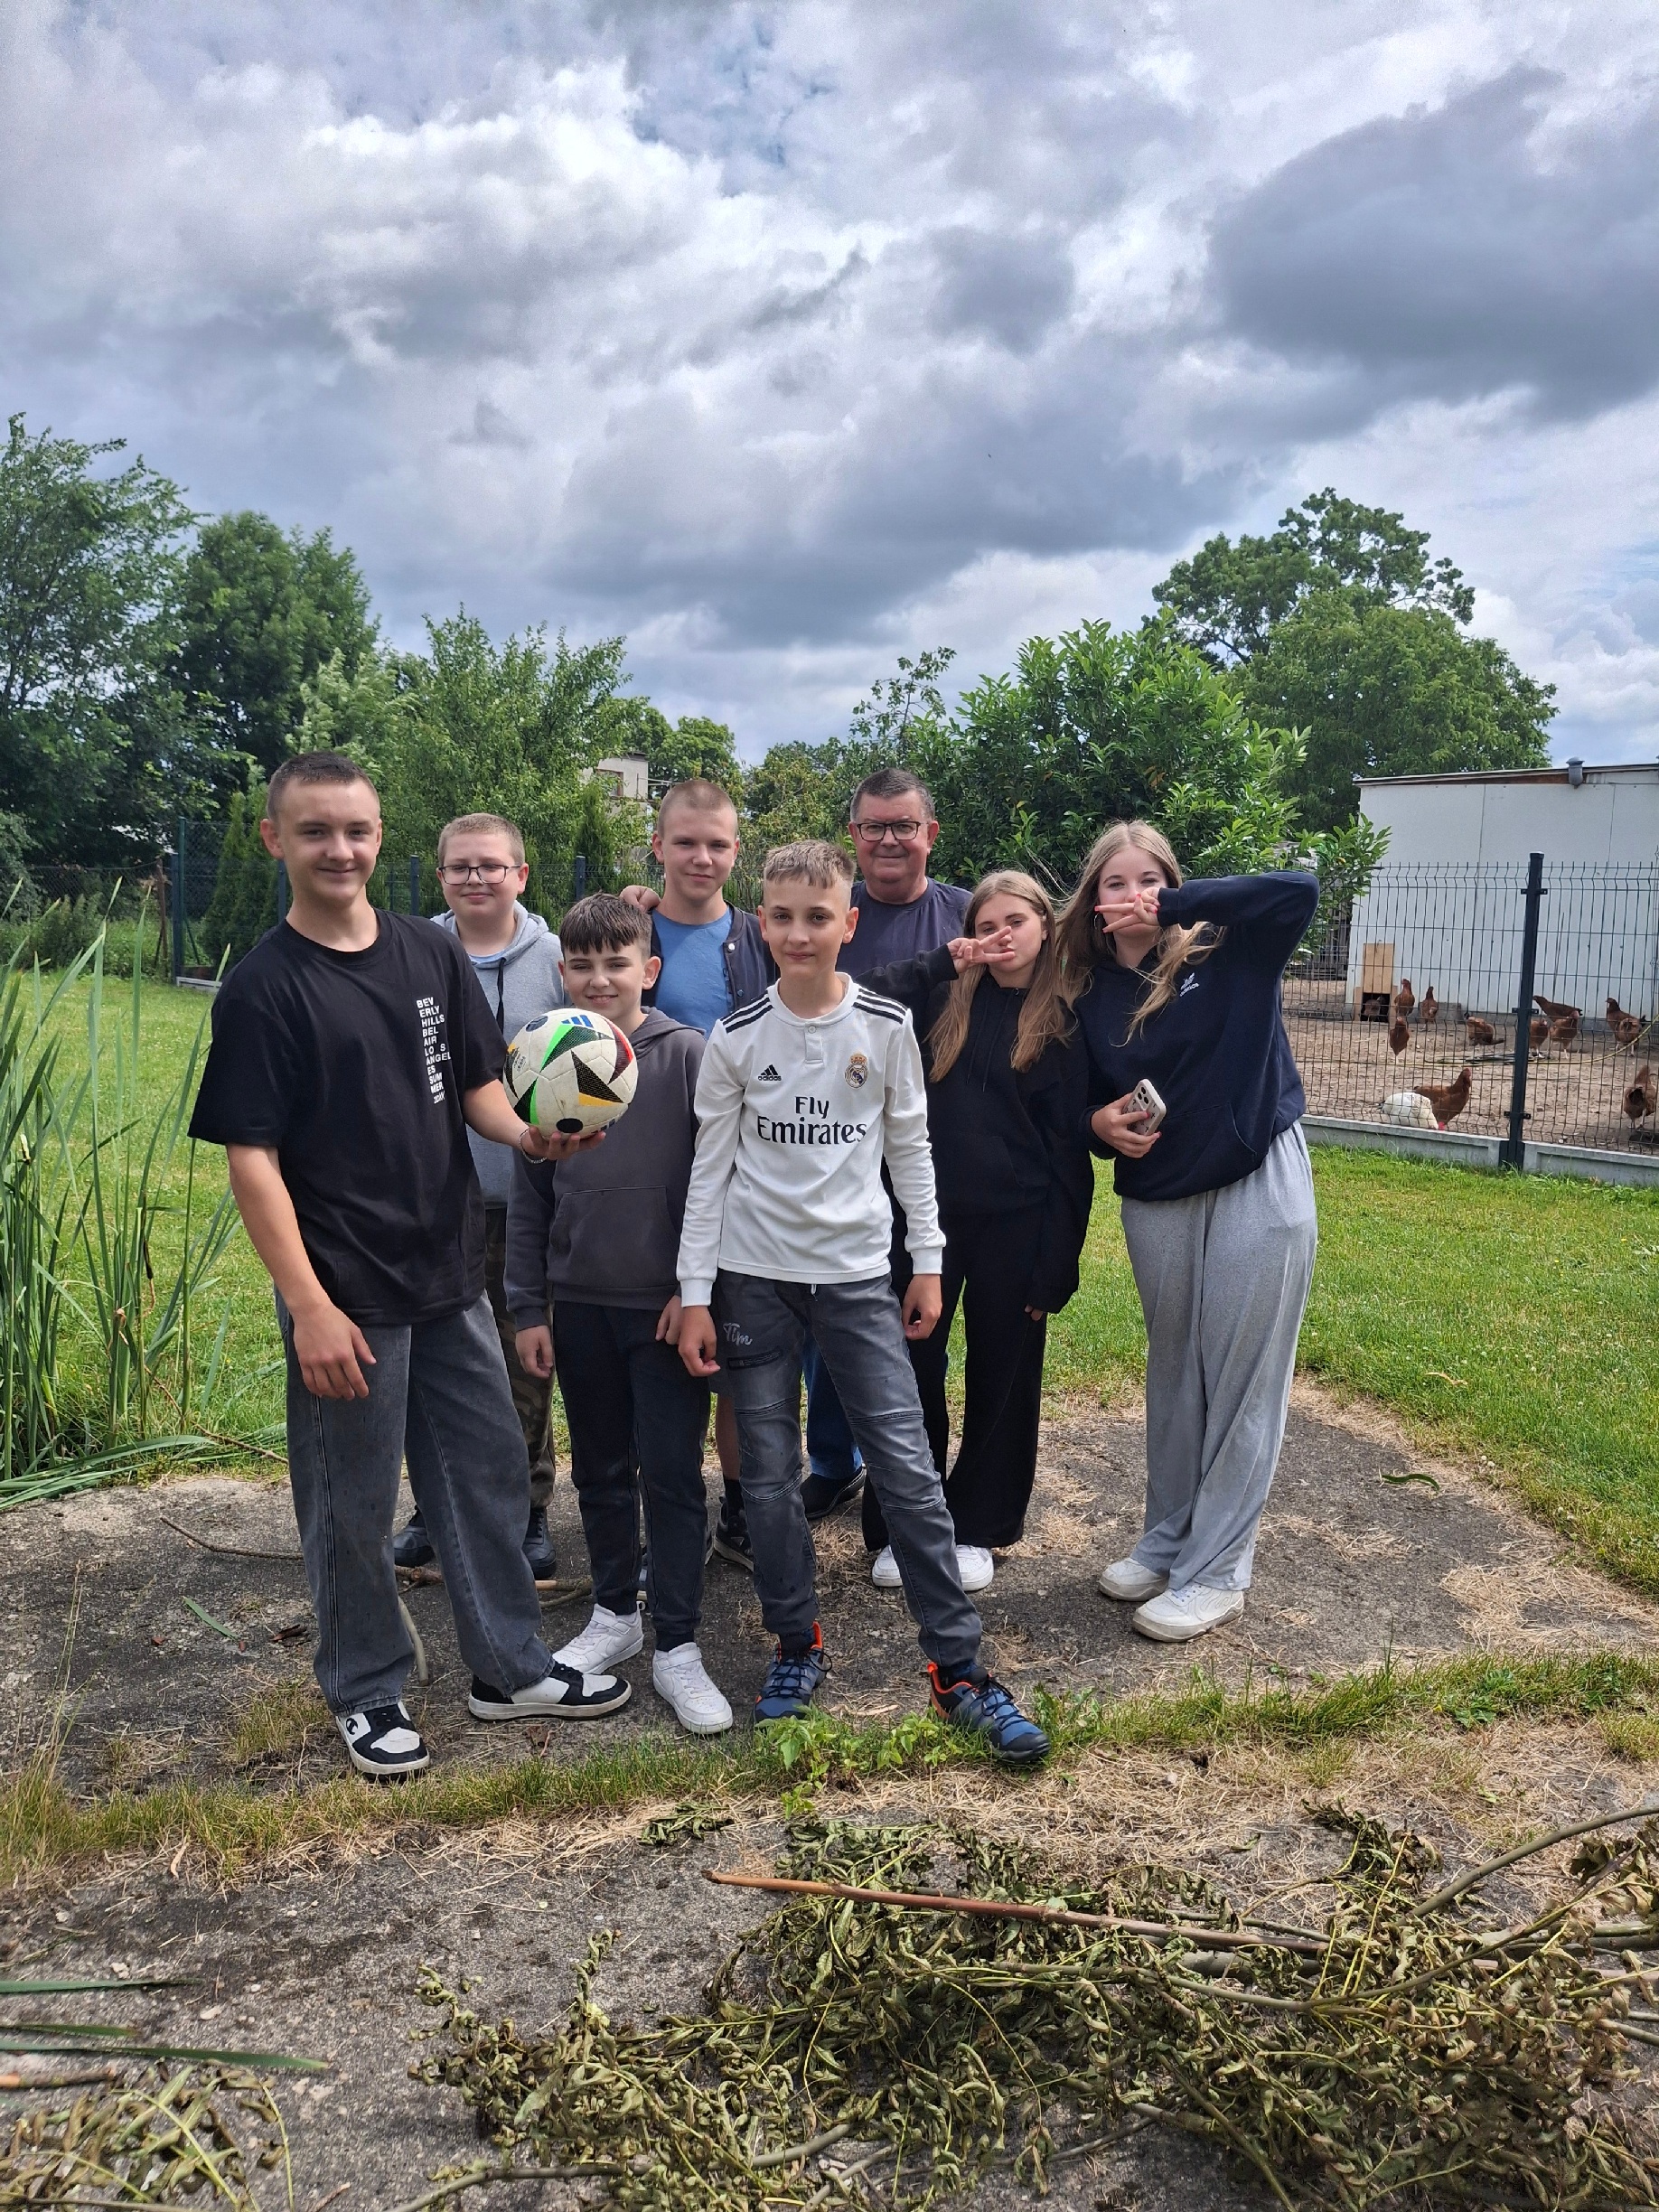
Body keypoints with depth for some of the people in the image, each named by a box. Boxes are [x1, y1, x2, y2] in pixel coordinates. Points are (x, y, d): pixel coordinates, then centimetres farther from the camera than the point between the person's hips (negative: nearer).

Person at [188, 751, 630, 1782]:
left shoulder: (432, 954, 4)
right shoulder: (263, 987, -10)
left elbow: (479, 1084, 11)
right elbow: (251, 1157, -13)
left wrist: (528, 1134, -12)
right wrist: (309, 1306, -18)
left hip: (451, 1272, 5)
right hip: (346, 1291, -5)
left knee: (490, 1469, 14)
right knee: (354, 1503, 9)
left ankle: (512, 1668, 32)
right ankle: (368, 1693, 30)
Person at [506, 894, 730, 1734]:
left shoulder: (689, 1056, -8)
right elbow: (528, 1200, 6)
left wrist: (696, 1290, -10)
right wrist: (528, 1308, 5)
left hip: (667, 1306, -3)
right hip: (579, 1307, 4)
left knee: (672, 1475, 1)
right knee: (600, 1470, 15)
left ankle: (677, 1647, 12)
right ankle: (614, 1613, 32)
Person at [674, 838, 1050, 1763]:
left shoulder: (888, 1025, -2)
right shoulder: (736, 1038, -2)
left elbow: (910, 1147, 7)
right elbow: (710, 1169, 1)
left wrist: (929, 1261, 6)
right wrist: (694, 1293, -2)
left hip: (858, 1274, 0)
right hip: (754, 1278, 1)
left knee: (910, 1468, -2)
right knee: (770, 1475, 6)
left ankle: (960, 1668, 8)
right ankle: (799, 1647, 25)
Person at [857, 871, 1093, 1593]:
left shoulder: (1066, 1025, 0)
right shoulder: (942, 998, 6)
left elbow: (1069, 1153, -2)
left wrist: (1056, 1263, -6)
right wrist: (940, 963, -8)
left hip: (1014, 1227, -1)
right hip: (927, 1214, 1)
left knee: (1001, 1376, 10)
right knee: (912, 1371, 6)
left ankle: (978, 1527, 27)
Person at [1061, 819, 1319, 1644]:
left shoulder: (1230, 955, -6)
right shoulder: (1090, 994, 3)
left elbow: (1298, 890, -24)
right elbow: (1087, 1098, 11)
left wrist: (1171, 906, -24)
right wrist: (1100, 1122, -12)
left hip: (1256, 1187, -4)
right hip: (1155, 1200, 4)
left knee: (1242, 1383, 2)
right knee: (1172, 1377, 16)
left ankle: (1218, 1572, 14)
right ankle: (1168, 1540, 32)